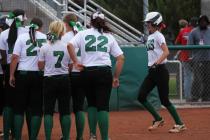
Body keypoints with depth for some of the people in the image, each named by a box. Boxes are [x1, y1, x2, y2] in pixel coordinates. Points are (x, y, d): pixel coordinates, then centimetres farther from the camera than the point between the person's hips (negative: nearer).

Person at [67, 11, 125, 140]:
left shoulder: (83, 34, 9)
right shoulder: (109, 36, 11)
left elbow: (70, 45, -9)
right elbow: (121, 58, 6)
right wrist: (116, 77, 11)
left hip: (87, 72, 1)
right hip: (104, 72, -1)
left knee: (91, 104, 18)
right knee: (103, 105, -1)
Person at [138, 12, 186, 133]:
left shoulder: (158, 36, -11)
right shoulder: (150, 37, 15)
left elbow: (166, 52, -24)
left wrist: (157, 63, -33)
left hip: (160, 70, -9)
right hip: (152, 72, 9)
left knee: (164, 100, -6)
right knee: (141, 96, 1)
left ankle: (180, 124, 4)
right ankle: (158, 119, 12)